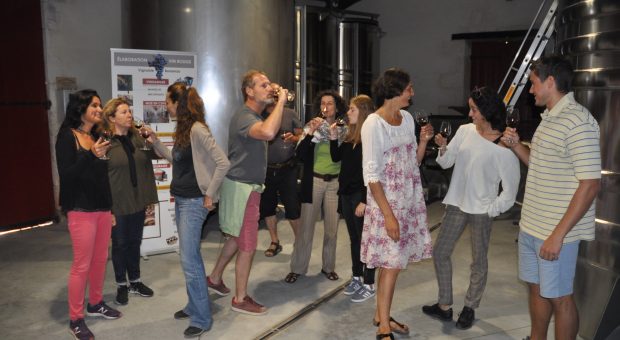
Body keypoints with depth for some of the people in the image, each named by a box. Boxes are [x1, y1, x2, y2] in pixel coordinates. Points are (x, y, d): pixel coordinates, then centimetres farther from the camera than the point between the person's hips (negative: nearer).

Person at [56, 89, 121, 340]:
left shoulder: (97, 136, 9)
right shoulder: (67, 136, -8)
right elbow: (66, 174, -15)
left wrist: (111, 207, 15)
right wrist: (91, 156, -27)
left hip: (103, 207, 6)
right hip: (81, 210, -6)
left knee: (100, 259, 14)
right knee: (82, 265, 0)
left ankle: (96, 303, 32)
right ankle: (76, 319, 13)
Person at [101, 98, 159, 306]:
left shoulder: (137, 137, 6)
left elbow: (153, 156, 14)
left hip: (138, 200, 5)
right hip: (117, 203, -5)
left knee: (135, 242, 16)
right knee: (120, 244, 10)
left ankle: (135, 281, 32)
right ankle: (121, 286, 26)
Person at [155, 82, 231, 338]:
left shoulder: (197, 129, -18)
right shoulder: (183, 128, 10)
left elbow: (223, 163, -23)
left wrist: (209, 194, -17)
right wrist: (155, 141, 14)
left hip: (194, 202, -10)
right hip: (181, 200, 10)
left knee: (189, 260, -5)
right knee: (191, 257, 17)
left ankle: (202, 318, 8)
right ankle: (194, 305, 32)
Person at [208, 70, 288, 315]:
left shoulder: (255, 117, 13)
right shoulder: (244, 117, -21)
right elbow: (268, 132, -42)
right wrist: (281, 102, -31)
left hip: (246, 186, 10)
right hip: (242, 187, -10)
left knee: (236, 238, 21)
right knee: (247, 246, 0)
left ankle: (215, 278, 37)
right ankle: (240, 299, 14)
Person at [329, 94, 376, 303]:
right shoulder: (351, 135, 8)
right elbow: (336, 157, 15)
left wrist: (364, 200, -19)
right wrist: (333, 138, 1)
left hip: (361, 195, -8)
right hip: (346, 193, 8)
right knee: (354, 238, 16)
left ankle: (369, 285, 14)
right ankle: (357, 278, 30)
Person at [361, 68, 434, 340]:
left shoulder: (408, 118, 7)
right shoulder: (373, 124, -14)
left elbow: (414, 163, 13)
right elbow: (371, 175, -16)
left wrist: (423, 140, -4)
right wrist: (388, 215, -19)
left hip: (409, 200, 6)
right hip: (386, 202, -6)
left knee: (392, 262, 12)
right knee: (391, 263, -2)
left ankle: (381, 314, 27)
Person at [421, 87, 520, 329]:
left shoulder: (504, 145, -11)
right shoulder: (465, 131, 1)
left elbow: (510, 187, -8)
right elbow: (446, 163, 5)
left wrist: (492, 209, -9)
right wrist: (443, 148, -13)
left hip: (481, 209, -5)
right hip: (456, 204, 5)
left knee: (479, 260, 9)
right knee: (440, 252, 7)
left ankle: (470, 308, 28)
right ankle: (444, 306, 22)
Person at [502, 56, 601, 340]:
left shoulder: (578, 122, -18)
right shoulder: (549, 118, 11)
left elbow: (590, 185, -21)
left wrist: (558, 234, -22)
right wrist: (516, 146, 4)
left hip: (556, 231, -8)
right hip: (530, 225, 9)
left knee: (558, 298, 6)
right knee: (537, 288, 19)